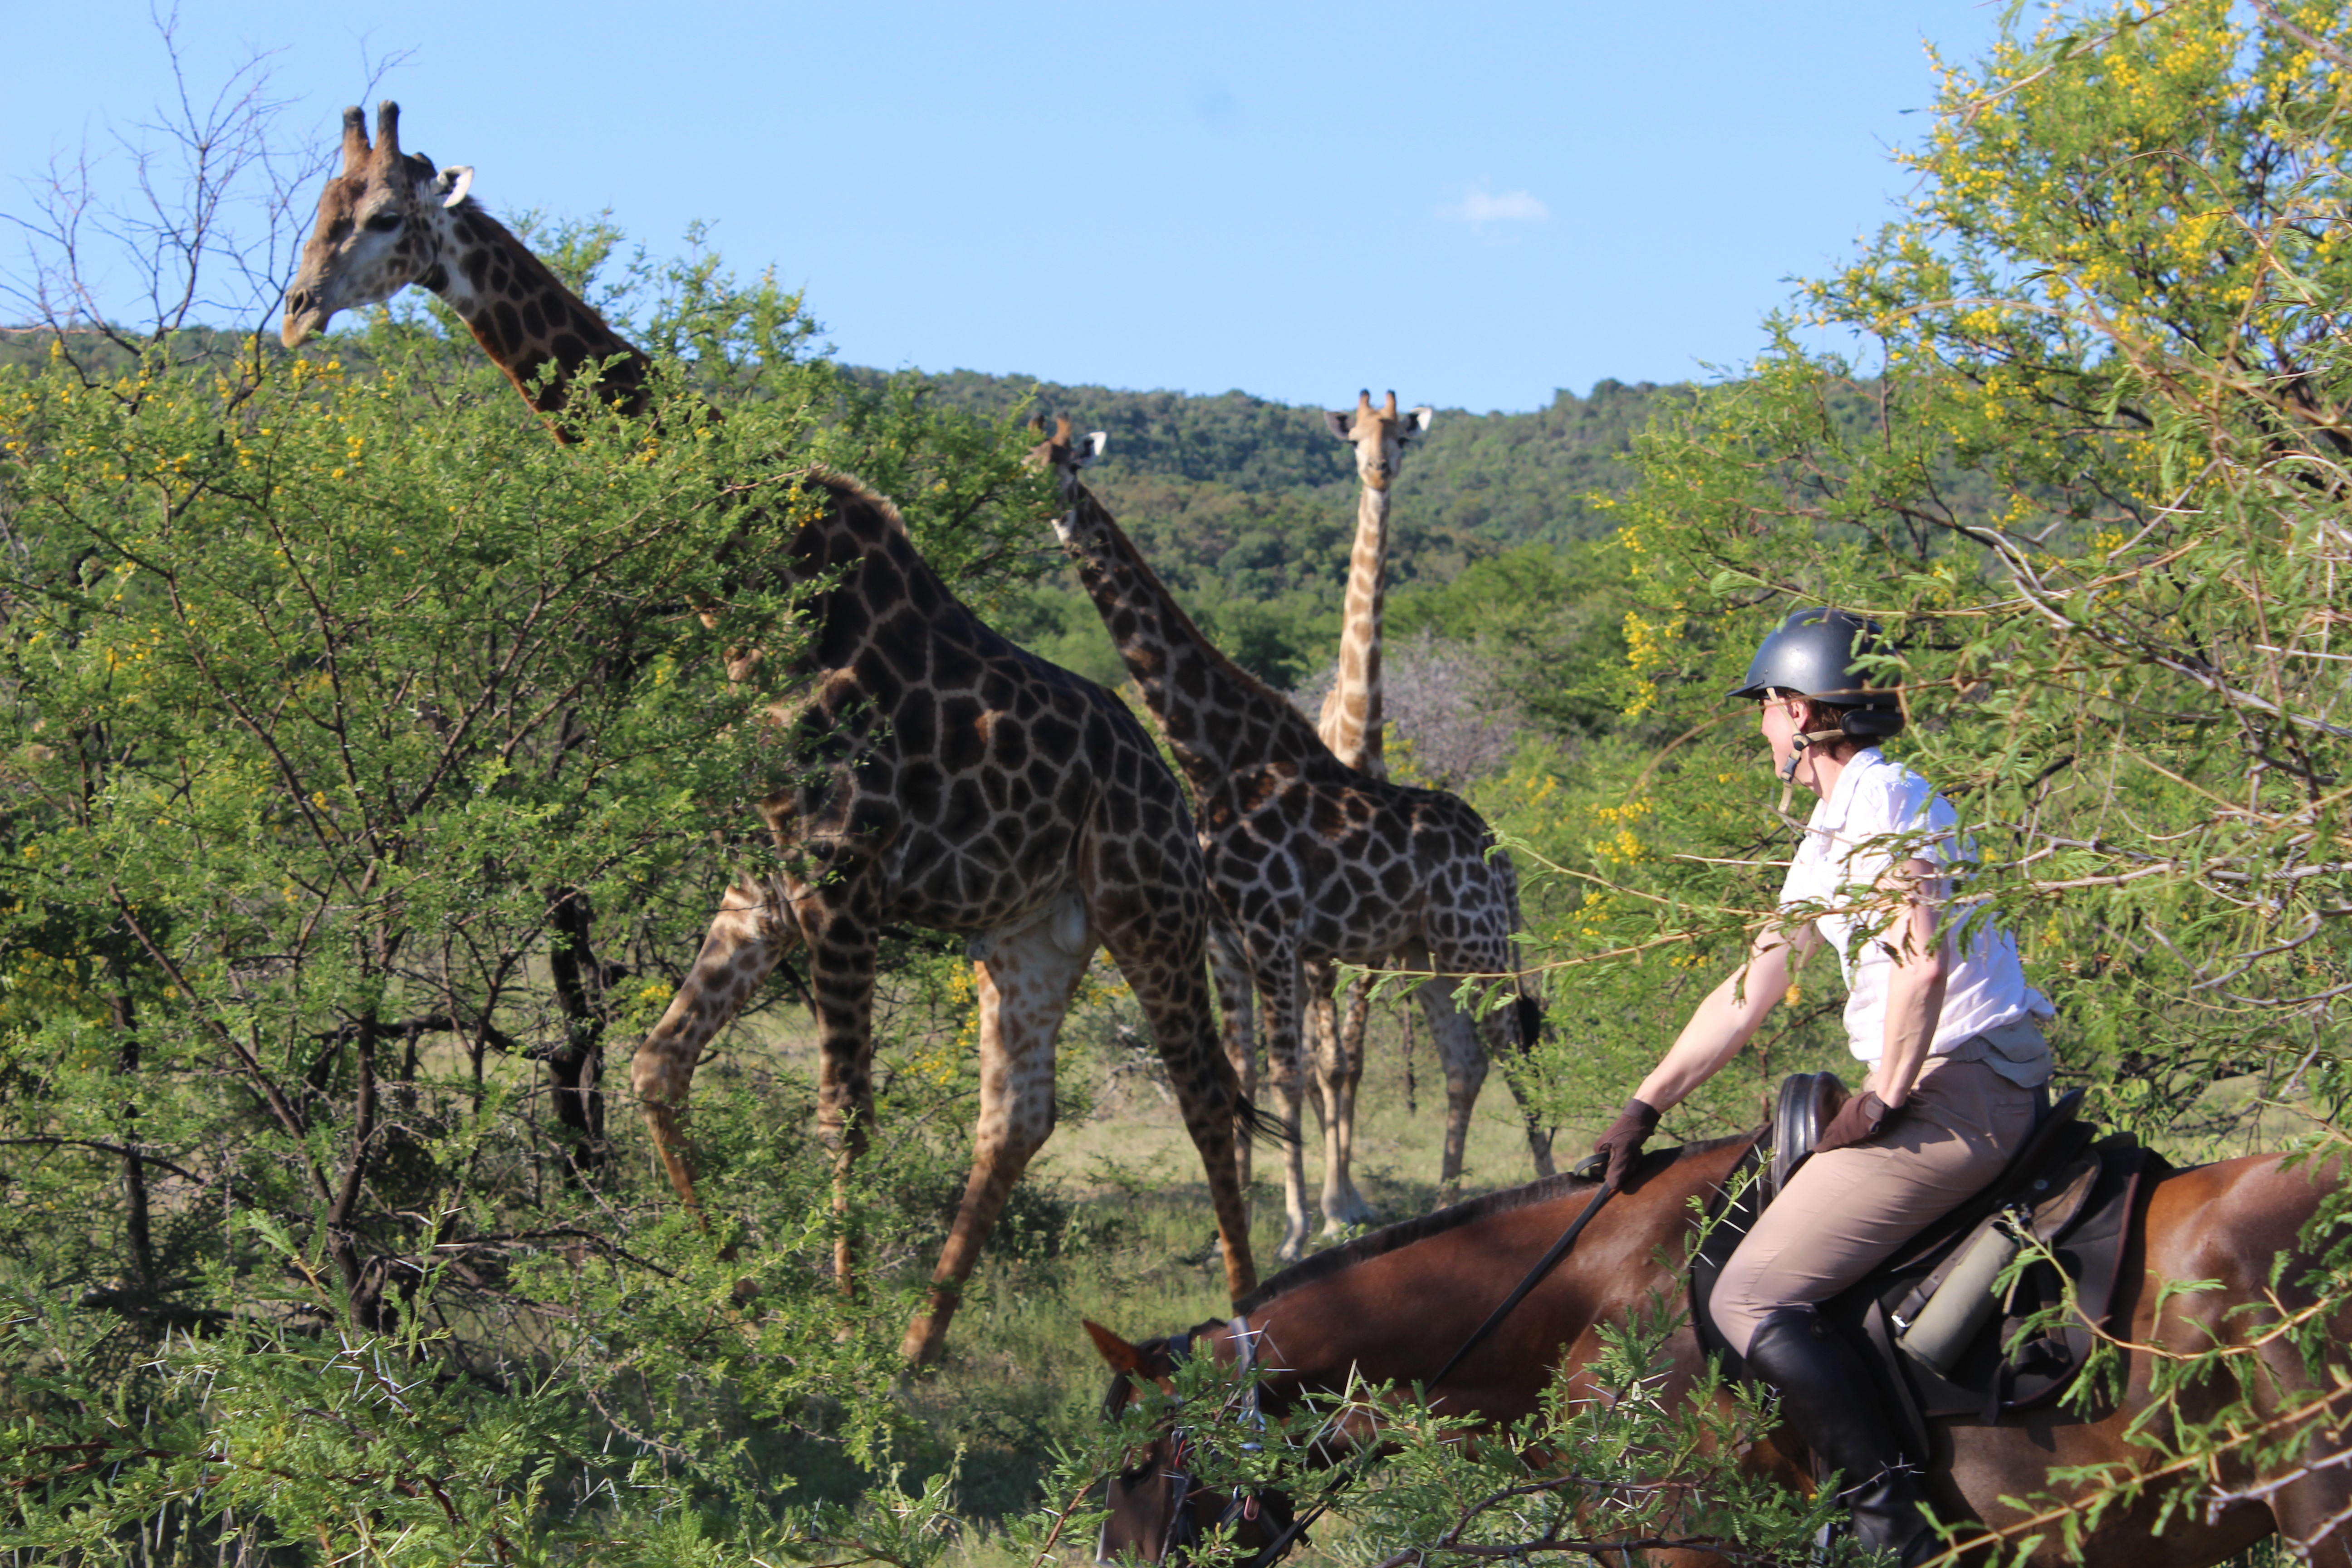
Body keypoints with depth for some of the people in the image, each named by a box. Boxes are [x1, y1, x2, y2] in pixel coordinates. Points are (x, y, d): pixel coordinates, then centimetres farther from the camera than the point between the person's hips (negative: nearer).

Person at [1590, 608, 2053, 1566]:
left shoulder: (1882, 799, -11)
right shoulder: (1832, 833, 21)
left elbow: (1924, 960, -22)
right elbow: (1750, 989, 24)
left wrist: (1880, 1106, -13)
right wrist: (1645, 1108, 23)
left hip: (1960, 1087, -11)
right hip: (1974, 1093, 11)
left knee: (1752, 1302, -15)